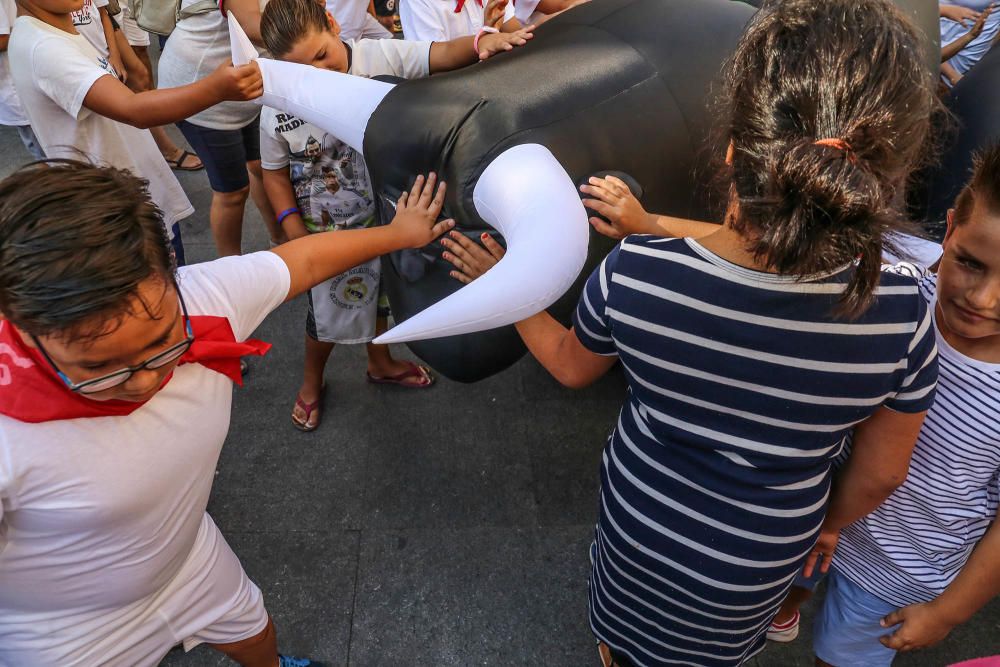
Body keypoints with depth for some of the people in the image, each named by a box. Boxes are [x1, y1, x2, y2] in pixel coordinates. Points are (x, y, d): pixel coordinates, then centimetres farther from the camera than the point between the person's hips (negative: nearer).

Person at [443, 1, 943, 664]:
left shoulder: (632, 273, -32)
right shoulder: (901, 316, -29)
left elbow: (571, 366, -9)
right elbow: (879, 476, -11)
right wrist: (830, 525, 11)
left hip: (637, 516, 1)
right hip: (755, 562, 0)